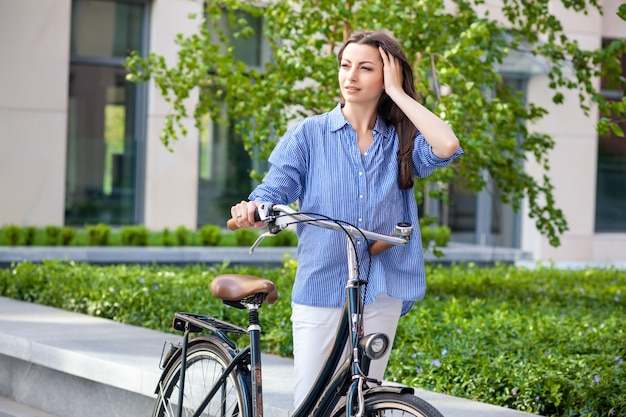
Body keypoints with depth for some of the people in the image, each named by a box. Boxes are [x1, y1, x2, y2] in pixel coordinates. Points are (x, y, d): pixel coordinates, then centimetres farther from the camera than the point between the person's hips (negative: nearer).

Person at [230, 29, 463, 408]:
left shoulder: (401, 141, 6)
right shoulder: (308, 135, 4)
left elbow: (447, 146, -14)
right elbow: (274, 194, -2)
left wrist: (396, 92, -7)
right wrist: (251, 211, -26)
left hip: (381, 292, 1)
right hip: (320, 288, -1)